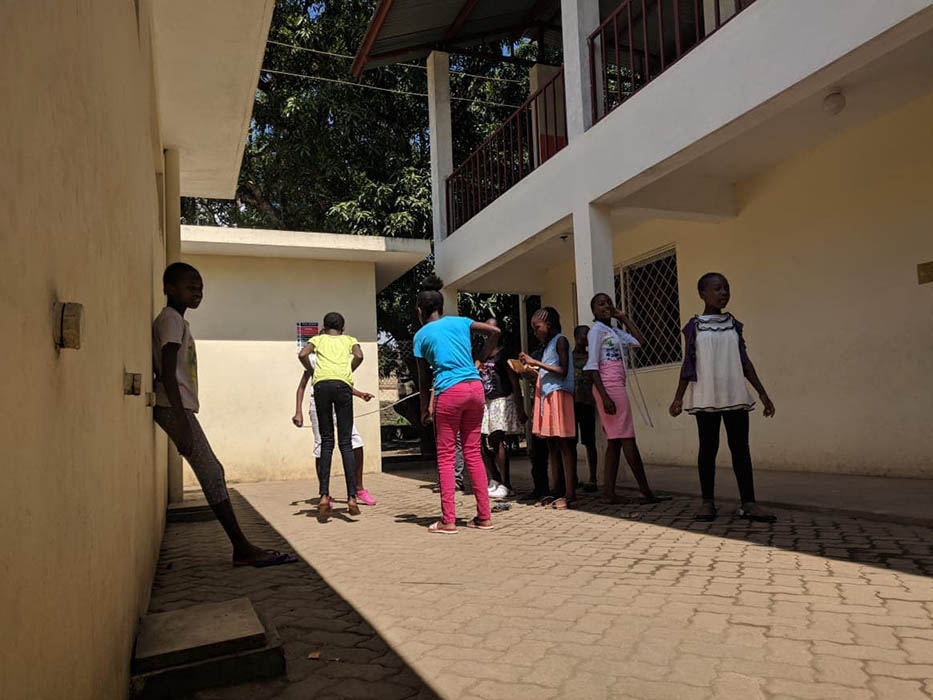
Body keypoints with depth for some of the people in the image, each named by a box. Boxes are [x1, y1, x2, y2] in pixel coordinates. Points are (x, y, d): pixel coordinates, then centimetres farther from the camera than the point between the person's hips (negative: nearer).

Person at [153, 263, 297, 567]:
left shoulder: (177, 321, 20)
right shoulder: (171, 319, -9)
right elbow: (167, 373, -18)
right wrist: (181, 420, -23)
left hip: (179, 408, 10)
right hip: (175, 408, -10)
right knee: (211, 474, -11)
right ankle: (242, 548, -9)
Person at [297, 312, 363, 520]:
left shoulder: (318, 339, 25)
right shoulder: (349, 339, 25)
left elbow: (302, 354, 5)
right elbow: (359, 356, 3)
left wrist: (312, 372, 21)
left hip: (322, 384, 1)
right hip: (342, 384, -1)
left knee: (326, 441, 6)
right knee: (346, 442, 1)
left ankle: (324, 496, -4)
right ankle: (352, 498, -6)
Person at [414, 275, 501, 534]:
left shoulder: (421, 335, 6)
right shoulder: (459, 322, 14)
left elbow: (423, 378, 8)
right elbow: (494, 331, 9)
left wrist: (425, 409, 16)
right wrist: (480, 359, 14)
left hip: (449, 392, -4)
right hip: (475, 388, 4)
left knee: (446, 456, 3)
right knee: (473, 453, 10)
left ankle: (448, 520, 3)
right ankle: (484, 516, 12)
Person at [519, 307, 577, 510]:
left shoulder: (560, 341, -4)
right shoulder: (548, 345, 21)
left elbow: (563, 371, -15)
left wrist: (536, 363, -14)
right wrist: (532, 369, 11)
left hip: (558, 395, -9)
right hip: (546, 396, 9)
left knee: (564, 444, -9)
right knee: (552, 446, 7)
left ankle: (570, 494, -8)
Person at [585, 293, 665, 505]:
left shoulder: (615, 331, 18)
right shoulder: (596, 330, -7)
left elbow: (640, 341, 17)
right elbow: (592, 366, -14)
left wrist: (624, 318, 16)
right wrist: (604, 396, -21)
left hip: (617, 387, 9)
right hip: (609, 387, -9)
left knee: (615, 440, 6)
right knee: (627, 438, -6)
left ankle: (609, 491, 7)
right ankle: (646, 491, -2)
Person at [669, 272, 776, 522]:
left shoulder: (734, 325, 10)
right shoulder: (694, 327, 2)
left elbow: (745, 362, 11)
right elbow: (689, 365, 2)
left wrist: (762, 392, 8)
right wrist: (678, 397, -3)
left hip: (736, 396, 3)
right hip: (705, 398, -2)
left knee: (740, 448, 2)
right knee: (708, 448, 3)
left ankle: (748, 503, 6)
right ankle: (708, 502, 11)